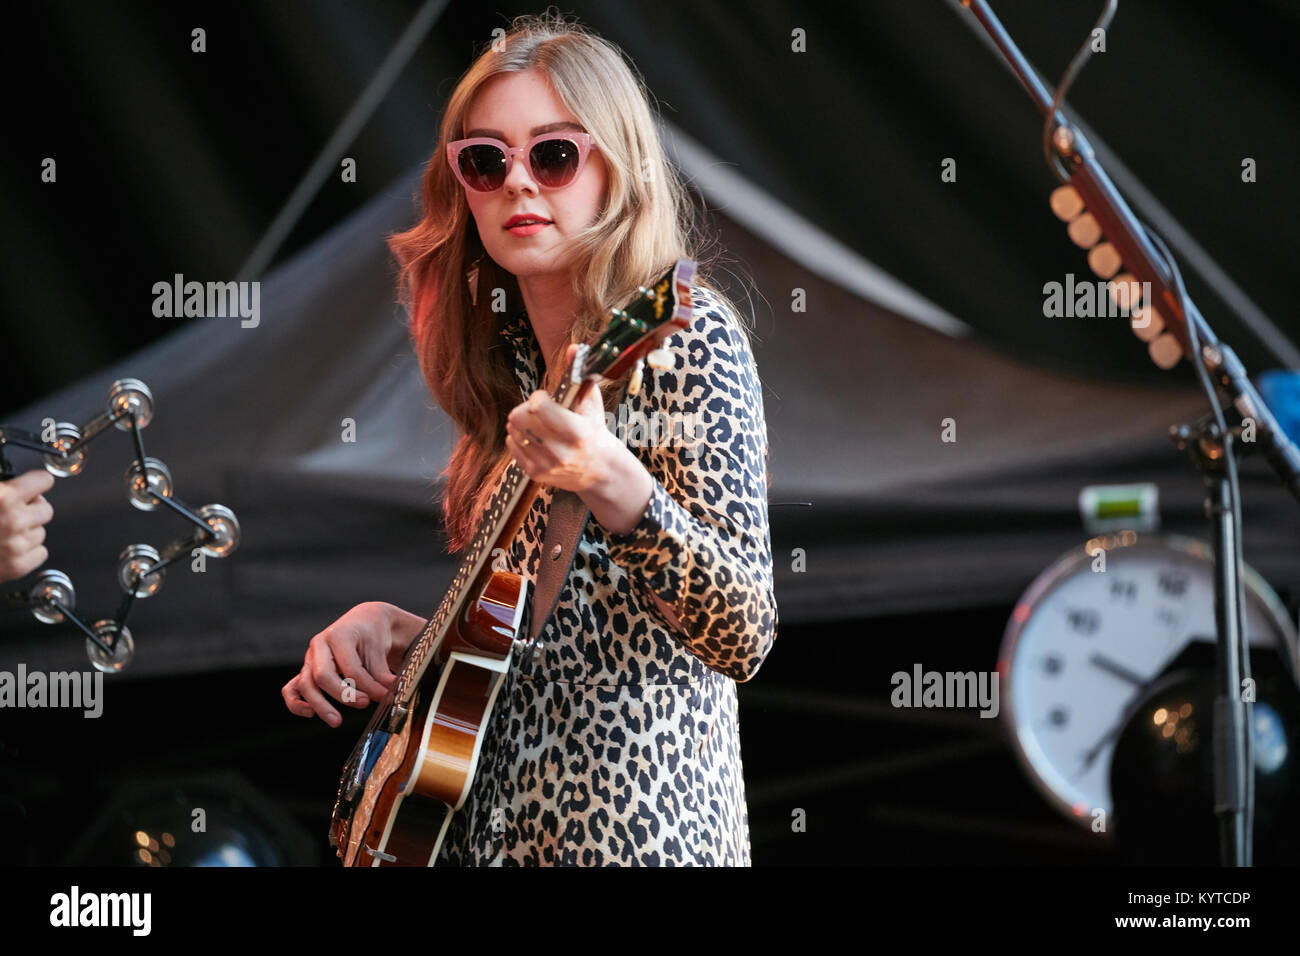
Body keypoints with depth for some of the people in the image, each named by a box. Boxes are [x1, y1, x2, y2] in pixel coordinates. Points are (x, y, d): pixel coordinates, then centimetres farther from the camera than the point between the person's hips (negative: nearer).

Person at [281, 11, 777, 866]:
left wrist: (614, 486, -31)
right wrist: (401, 634, 2)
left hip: (624, 824, -6)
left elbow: (745, 637, -18)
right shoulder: (506, 360, 10)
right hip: (493, 819, 6)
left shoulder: (688, 334, -9)